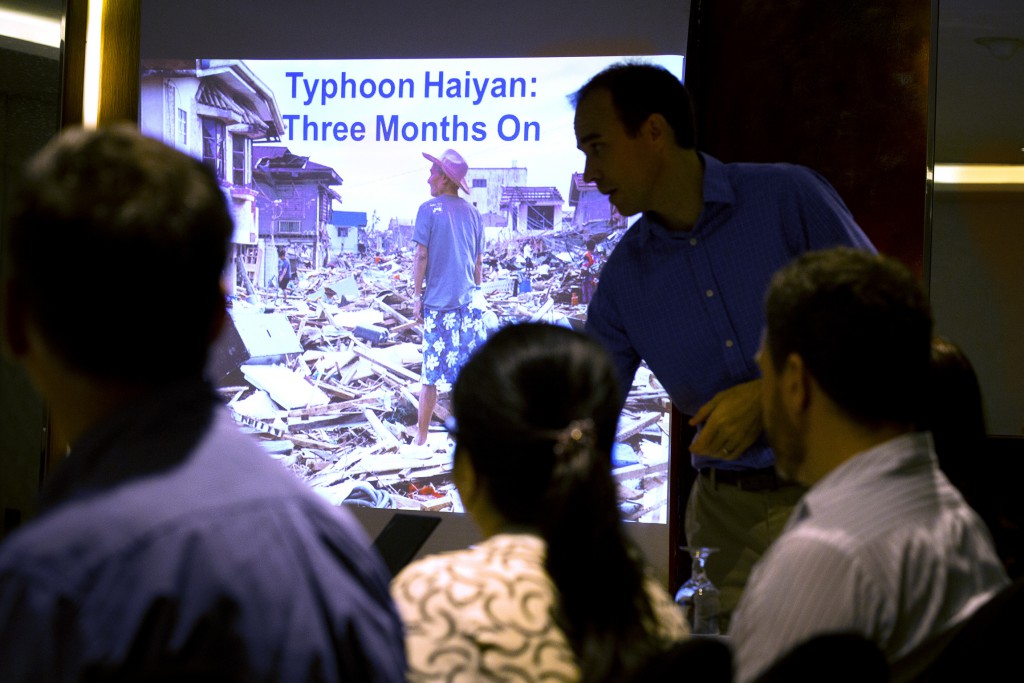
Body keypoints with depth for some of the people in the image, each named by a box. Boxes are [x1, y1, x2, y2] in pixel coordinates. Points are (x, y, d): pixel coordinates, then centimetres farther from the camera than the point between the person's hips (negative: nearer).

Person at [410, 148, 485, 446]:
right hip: (468, 302, 4)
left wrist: (417, 295, -1)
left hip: (437, 302, -4)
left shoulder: (429, 209, -7)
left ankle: (421, 438, 7)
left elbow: (421, 256, -9)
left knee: (431, 376, 1)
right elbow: (478, 262, 12)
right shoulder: (472, 213, 8)